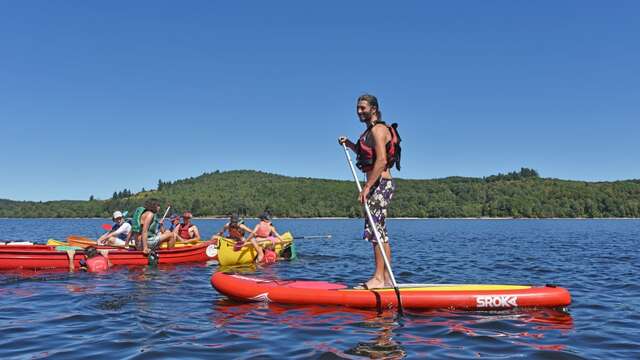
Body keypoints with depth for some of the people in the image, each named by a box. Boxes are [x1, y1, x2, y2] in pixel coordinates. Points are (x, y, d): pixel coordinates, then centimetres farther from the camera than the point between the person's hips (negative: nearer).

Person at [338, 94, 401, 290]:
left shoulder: (378, 129, -11)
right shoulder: (371, 130, 19)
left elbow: (381, 160, -23)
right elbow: (365, 154, 35)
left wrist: (367, 187, -26)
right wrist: (349, 144, 20)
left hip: (380, 184, -10)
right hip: (379, 185, 10)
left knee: (375, 231, -10)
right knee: (380, 232, 10)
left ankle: (378, 278, -7)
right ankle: (385, 278, 15)